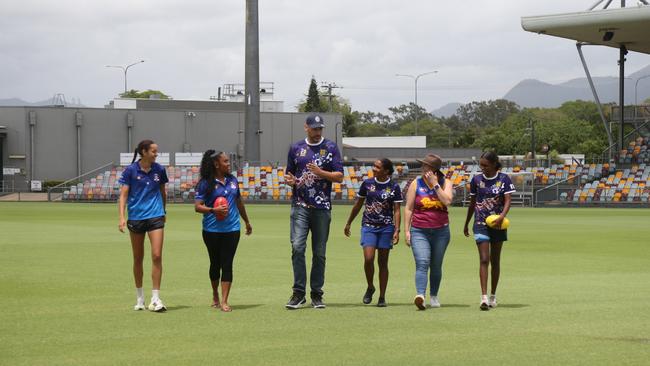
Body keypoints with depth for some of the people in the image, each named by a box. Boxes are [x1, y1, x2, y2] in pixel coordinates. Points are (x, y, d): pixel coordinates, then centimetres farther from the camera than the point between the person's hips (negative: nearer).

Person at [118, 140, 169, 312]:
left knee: (157, 256, -11)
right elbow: (123, 194, -7)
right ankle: (139, 297, 23)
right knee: (138, 259, 9)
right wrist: (122, 217, -17)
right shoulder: (131, 171, -5)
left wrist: (163, 211, 24)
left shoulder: (159, 170, 3)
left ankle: (155, 298, -8)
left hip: (155, 217, 1)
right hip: (136, 218, -1)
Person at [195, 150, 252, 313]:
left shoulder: (232, 180, 9)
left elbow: (239, 202, 22)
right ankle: (215, 296, 31)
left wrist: (247, 222, 30)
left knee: (227, 264, -3)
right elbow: (197, 206, -10)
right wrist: (213, 210, -26)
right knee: (215, 263, 11)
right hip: (212, 230, -3)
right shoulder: (206, 183, -6)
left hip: (232, 229, 3)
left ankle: (224, 301, -4)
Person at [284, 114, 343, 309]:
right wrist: (290, 180, -4)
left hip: (322, 207, -1)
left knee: (319, 252, 3)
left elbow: (339, 176, 1)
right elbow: (289, 174, 20)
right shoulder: (296, 148, 12)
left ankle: (316, 294, 10)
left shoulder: (331, 148, 6)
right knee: (297, 247, -11)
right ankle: (298, 293, -7)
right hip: (300, 206, 1)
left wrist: (320, 172, -15)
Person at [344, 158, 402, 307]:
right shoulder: (367, 183, 4)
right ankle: (370, 287, 10)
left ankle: (382, 297, 11)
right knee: (368, 259, -15)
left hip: (386, 227, -1)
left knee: (383, 262, 3)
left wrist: (397, 230, -12)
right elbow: (358, 205, 14)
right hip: (368, 226, 1)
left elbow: (396, 211, -2)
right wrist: (348, 224, 19)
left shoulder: (394, 187, -2)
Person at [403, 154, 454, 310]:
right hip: (419, 231, -1)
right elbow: (408, 208, 4)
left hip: (440, 231, 1)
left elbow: (447, 201, -16)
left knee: (436, 266, 11)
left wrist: (435, 184, -13)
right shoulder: (416, 184, 3)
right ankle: (420, 295, -30)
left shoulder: (445, 183, 3)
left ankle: (434, 296, 27)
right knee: (422, 263, -18)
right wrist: (407, 231, -2)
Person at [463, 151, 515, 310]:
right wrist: (466, 224, 19)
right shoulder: (476, 180, 2)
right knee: (484, 260, -12)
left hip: (497, 224, 0)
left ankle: (493, 296, 22)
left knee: (495, 260, 10)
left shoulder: (504, 179, -2)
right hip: (480, 224, 0)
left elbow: (507, 200, -10)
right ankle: (484, 297, -20)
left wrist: (502, 216, -29)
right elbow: (472, 203, 12)